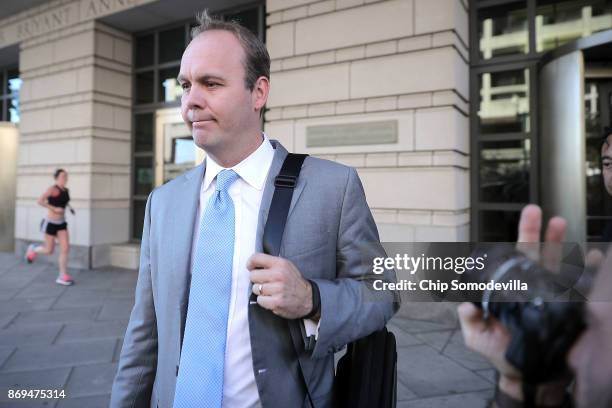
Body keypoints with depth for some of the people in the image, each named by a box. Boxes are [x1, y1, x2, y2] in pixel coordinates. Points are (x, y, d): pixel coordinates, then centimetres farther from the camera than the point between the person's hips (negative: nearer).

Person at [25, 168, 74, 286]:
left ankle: (63, 277, 0)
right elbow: (40, 201, -22)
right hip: (50, 223, -6)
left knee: (65, 249, -6)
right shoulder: (52, 189, -15)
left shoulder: (66, 190, 7)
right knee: (49, 251, 6)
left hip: (61, 224, 6)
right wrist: (54, 209, -24)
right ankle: (33, 249, 40)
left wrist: (69, 207, 14)